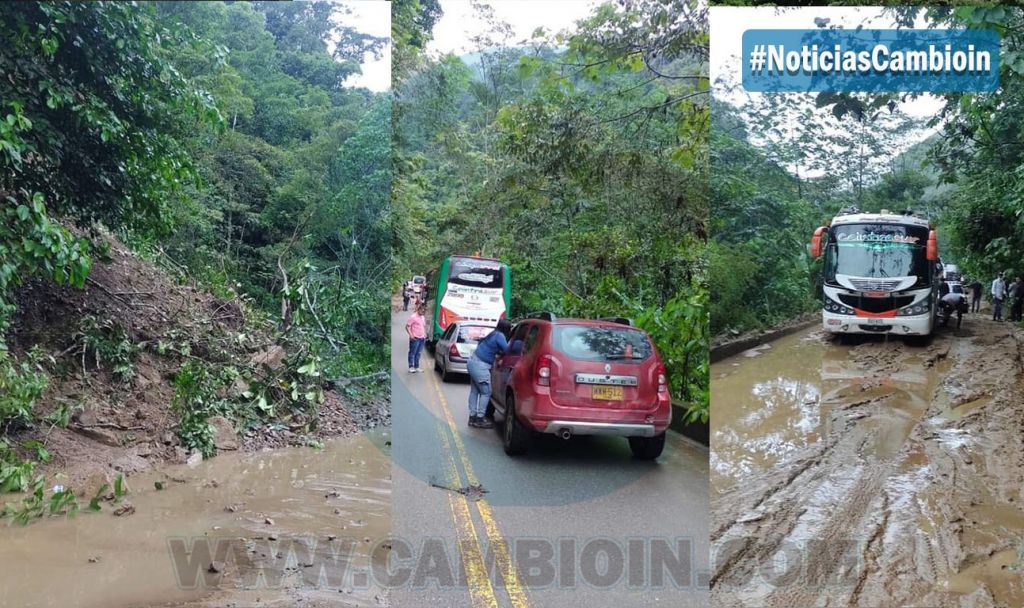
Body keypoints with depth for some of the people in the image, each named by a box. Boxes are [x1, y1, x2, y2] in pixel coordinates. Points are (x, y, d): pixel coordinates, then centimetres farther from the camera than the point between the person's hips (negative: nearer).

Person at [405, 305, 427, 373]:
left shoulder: (423, 317, 16)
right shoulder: (413, 317, -8)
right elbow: (407, 326, -11)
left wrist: (425, 334, 15)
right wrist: (411, 335, -18)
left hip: (422, 338, 8)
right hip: (415, 338, -8)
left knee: (418, 353, 10)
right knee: (412, 353, -4)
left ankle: (416, 367, 16)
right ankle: (411, 367, -2)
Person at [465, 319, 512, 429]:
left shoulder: (493, 334, 12)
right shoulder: (500, 336, -14)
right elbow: (507, 350, -20)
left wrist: (497, 352, 14)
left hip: (473, 361, 9)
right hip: (480, 366, -9)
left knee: (474, 391, 14)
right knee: (486, 392, -1)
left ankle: (472, 417, 20)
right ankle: (480, 419, 3)